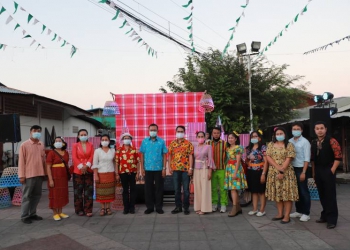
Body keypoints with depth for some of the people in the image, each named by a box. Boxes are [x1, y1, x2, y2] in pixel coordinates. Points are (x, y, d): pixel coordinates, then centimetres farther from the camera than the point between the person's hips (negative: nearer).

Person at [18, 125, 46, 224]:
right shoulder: (24, 145, -5)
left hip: (39, 174, 5)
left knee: (37, 195, 12)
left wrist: (44, 172, 12)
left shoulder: (41, 145, 9)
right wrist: (21, 175, -10)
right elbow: (21, 161, -7)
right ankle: (24, 216, 13)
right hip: (29, 175, -5)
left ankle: (32, 214, 24)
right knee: (27, 196, 3)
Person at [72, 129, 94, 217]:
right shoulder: (75, 145, 5)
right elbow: (74, 157, -5)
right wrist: (81, 167, -15)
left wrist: (86, 166, -13)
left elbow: (92, 156, 1)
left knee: (89, 191, 1)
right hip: (78, 171, -1)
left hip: (88, 171, 1)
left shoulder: (90, 145, 10)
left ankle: (88, 210, 5)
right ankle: (79, 210, 12)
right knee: (78, 191, 3)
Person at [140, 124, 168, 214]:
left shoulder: (161, 141, 1)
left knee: (159, 188, 6)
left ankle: (159, 207, 18)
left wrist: (164, 168, -4)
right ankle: (149, 207, 20)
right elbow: (142, 155, 5)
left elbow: (164, 155, 1)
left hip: (159, 169, -1)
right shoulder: (144, 141, 4)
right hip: (148, 169, 1)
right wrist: (142, 168, 0)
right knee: (148, 188, 7)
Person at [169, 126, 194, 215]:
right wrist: (169, 167, 3)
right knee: (177, 189, 10)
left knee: (186, 189, 4)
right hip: (175, 169, 3)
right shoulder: (172, 143, 9)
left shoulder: (188, 143, 0)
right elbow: (170, 156, 10)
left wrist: (190, 168, -10)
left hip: (185, 169, -3)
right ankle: (178, 207, 20)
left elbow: (190, 156, -4)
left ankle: (186, 207, 14)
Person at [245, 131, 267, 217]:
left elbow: (266, 161, -11)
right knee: (253, 191, 11)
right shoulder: (248, 148, 10)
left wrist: (263, 174, -17)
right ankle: (255, 209, 20)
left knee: (261, 191, 3)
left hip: (260, 172, -5)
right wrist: (249, 159, -6)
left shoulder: (263, 147, -6)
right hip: (251, 172, 5)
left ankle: (262, 210, 12)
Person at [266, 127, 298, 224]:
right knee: (277, 193, 8)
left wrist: (282, 171, -18)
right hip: (273, 173, 4)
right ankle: (280, 214, 19)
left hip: (286, 173, -4)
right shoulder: (270, 145, 8)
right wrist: (278, 167, -14)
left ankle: (287, 216, 2)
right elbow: (268, 157, -1)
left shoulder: (289, 145, -1)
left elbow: (288, 159, -10)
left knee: (287, 193, -4)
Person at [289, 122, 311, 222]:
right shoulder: (289, 141, 6)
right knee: (296, 191, 14)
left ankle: (306, 213, 14)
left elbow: (307, 159, -11)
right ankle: (299, 211, 27)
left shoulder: (305, 142, -7)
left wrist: (303, 172, -15)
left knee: (304, 191, 3)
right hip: (292, 169, 5)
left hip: (301, 169, -5)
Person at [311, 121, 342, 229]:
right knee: (322, 195, 12)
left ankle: (332, 219, 6)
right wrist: (313, 172, 11)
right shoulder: (313, 143, 9)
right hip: (318, 171, 6)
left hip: (328, 170, -5)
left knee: (330, 195, -2)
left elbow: (338, 156, -11)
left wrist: (332, 170, -13)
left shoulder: (331, 141, -8)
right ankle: (325, 215, 23)